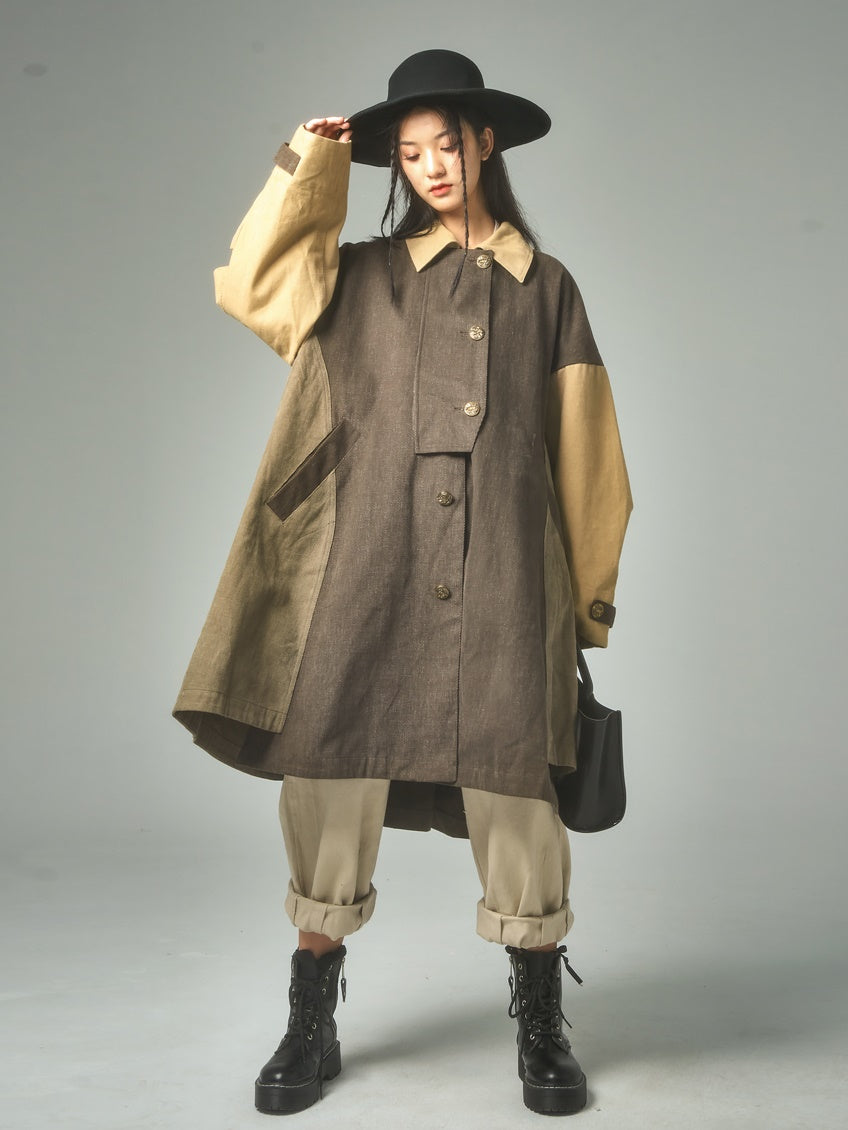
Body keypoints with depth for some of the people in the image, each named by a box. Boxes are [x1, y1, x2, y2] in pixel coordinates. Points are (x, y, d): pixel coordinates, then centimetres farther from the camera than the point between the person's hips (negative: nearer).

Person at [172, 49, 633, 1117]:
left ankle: (541, 1027, 16)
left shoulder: (544, 285, 16)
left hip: (503, 577, 0)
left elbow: (581, 448, 14)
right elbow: (251, 284, 0)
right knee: (332, 774, -1)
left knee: (515, 785, -3)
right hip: (371, 566, 1)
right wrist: (304, 166, 5)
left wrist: (590, 591, 10)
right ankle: (311, 1024, 16)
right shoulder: (363, 277, 16)